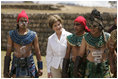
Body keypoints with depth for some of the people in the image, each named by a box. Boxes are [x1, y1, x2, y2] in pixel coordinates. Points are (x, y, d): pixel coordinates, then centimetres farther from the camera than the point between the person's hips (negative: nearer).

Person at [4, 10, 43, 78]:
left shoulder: (33, 35, -3)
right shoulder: (12, 35, -2)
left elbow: (37, 52, 2)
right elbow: (8, 53, 1)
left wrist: (40, 68, 0)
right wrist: (6, 70, -1)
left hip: (29, 65, -1)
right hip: (16, 65, 1)